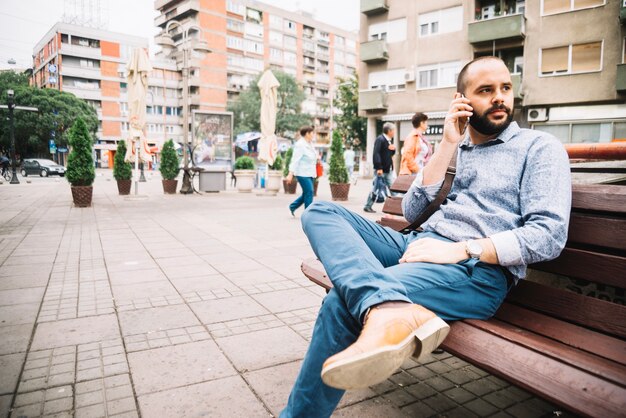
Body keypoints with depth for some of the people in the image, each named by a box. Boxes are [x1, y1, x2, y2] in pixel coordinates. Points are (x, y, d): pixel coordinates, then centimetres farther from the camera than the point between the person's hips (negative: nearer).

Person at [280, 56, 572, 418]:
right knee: (321, 213, -17)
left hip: (478, 268, -6)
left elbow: (549, 234, -7)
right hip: (417, 245, 7)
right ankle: (392, 310, -40)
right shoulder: (455, 148, 22)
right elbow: (412, 212, 10)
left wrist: (461, 249, -18)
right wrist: (448, 146, 4)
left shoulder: (540, 147, 6)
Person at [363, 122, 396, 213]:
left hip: (389, 169, 8)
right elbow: (376, 154, -21)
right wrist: (379, 168, -26)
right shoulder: (380, 139, -15)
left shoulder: (390, 140, 12)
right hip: (381, 169, -8)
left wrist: (393, 149, -3)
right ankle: (367, 206, 13)